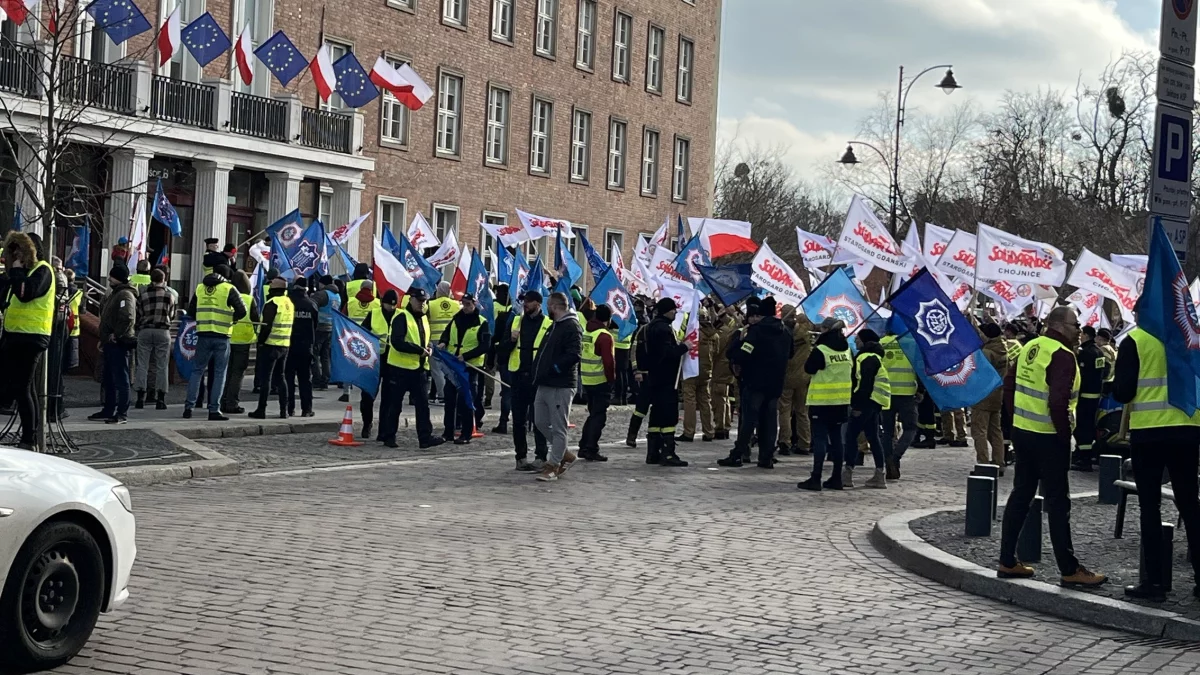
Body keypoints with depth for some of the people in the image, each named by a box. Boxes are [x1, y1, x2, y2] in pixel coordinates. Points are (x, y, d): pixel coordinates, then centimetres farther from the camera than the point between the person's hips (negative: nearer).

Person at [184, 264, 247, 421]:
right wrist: (231, 318, 6)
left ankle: (189, 407, 6)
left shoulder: (199, 288, 9)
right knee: (219, 373, 4)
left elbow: (191, 311, 14)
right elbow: (241, 311, -11)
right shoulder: (229, 289, -4)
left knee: (197, 370, 11)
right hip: (221, 337, -3)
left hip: (203, 335, 3)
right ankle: (214, 410, 1)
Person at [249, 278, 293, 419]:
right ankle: (284, 410, 11)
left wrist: (261, 341, -10)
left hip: (271, 344, -7)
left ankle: (261, 410, -2)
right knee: (280, 377, 14)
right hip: (285, 345, 7)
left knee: (266, 378, -3)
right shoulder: (289, 303, 12)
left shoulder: (272, 303, -13)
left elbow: (266, 325, -17)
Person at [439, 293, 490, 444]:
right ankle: (448, 432, 16)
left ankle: (466, 434, 2)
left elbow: (484, 346, -12)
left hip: (470, 367, -5)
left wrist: (466, 356, -22)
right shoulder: (456, 319, 10)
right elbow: (446, 334, 14)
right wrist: (443, 342, -10)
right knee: (449, 399, 8)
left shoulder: (482, 323, -6)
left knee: (466, 401, -4)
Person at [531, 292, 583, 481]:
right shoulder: (555, 326, 20)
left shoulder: (572, 327, -12)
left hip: (561, 386, -10)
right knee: (541, 422, 14)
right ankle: (565, 454, 26)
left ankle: (553, 466, 2)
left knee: (558, 427, -2)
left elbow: (574, 355, -21)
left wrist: (554, 368, -19)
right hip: (544, 385, 10)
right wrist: (539, 371, 13)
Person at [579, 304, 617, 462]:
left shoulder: (586, 332, 10)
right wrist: (612, 378, -8)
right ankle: (591, 450, -5)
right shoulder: (605, 336, -15)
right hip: (602, 381, -8)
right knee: (599, 415, -2)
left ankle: (584, 447, 19)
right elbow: (608, 361, -19)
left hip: (586, 380, 8)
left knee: (593, 413, 19)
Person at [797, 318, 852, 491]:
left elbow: (809, 368, -6)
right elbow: (851, 371, 14)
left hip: (822, 400, -6)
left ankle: (816, 479, -6)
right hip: (841, 400, 6)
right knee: (836, 438, 12)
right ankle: (836, 478, 15)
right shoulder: (846, 350, 6)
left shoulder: (820, 350, -15)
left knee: (819, 438, -4)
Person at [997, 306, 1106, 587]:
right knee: (1058, 502, -3)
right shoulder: (1062, 355, -16)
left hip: (1022, 431, 8)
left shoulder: (1029, 348, 9)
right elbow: (1058, 401, -24)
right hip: (1048, 437, -8)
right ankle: (1070, 570, 3)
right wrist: (1065, 434, -14)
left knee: (1021, 495, 14)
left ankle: (1007, 562, 17)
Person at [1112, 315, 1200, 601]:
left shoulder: (1135, 340, -6)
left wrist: (1116, 386, 12)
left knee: (1150, 505, 3)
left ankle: (1154, 581, 1)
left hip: (1147, 432, -3)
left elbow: (1123, 392, -8)